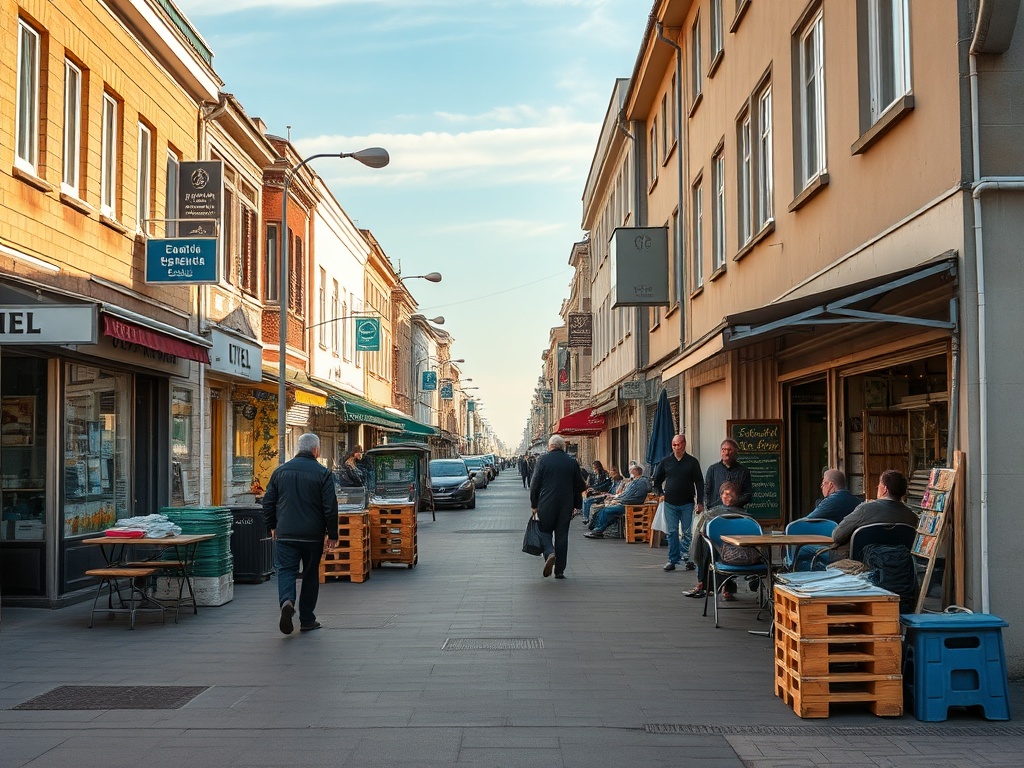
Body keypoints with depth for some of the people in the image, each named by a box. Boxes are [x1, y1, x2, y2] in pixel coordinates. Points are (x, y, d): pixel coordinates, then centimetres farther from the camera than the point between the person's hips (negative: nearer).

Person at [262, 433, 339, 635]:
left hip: (285, 534, 2)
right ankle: (307, 619, 16)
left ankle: (287, 601, -26)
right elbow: (330, 507, -8)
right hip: (313, 535, -1)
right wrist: (332, 534, 0)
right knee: (311, 575, 10)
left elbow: (268, 502, 9)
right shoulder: (322, 473, -5)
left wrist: (272, 526, 21)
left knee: (286, 570, 3)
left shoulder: (281, 471, 6)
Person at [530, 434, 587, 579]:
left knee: (544, 531, 9)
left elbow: (534, 484, -3)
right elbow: (579, 486, 7)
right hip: (566, 506, 2)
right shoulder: (572, 462, 3)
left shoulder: (543, 460, -4)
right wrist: (576, 505, 16)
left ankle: (549, 553, -20)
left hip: (546, 505, -2)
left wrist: (534, 505, 6)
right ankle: (559, 570, 9)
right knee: (562, 535, 8)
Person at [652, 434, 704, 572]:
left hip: (687, 503, -1)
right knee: (672, 532, 3)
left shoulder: (692, 462, 3)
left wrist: (700, 502, -1)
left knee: (688, 532, -1)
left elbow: (699, 483, 4)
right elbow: (657, 480, 17)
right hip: (670, 503, 1)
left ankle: (687, 557, 9)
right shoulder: (665, 462, 7)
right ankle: (673, 560, 8)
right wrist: (660, 494, 4)